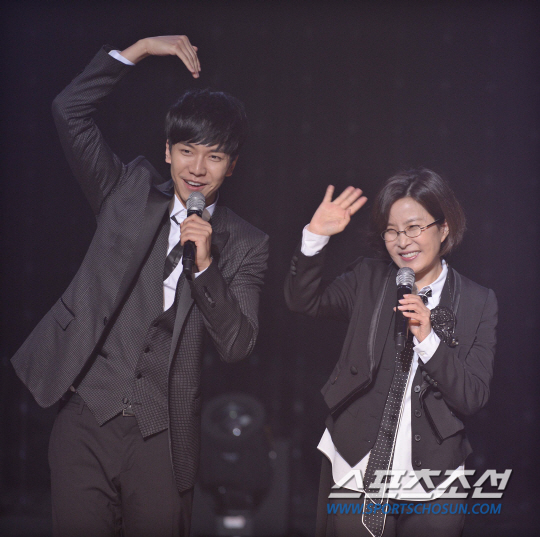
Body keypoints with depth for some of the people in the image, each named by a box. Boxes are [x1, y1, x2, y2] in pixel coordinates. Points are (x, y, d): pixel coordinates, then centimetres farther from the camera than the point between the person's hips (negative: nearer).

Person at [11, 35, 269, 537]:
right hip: (87, 418, 0)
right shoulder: (130, 192, 7)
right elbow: (69, 111, -1)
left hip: (163, 437, 0)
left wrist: (205, 265, -16)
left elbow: (237, 345, -3)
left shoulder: (245, 245, 5)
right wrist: (141, 48, -3)